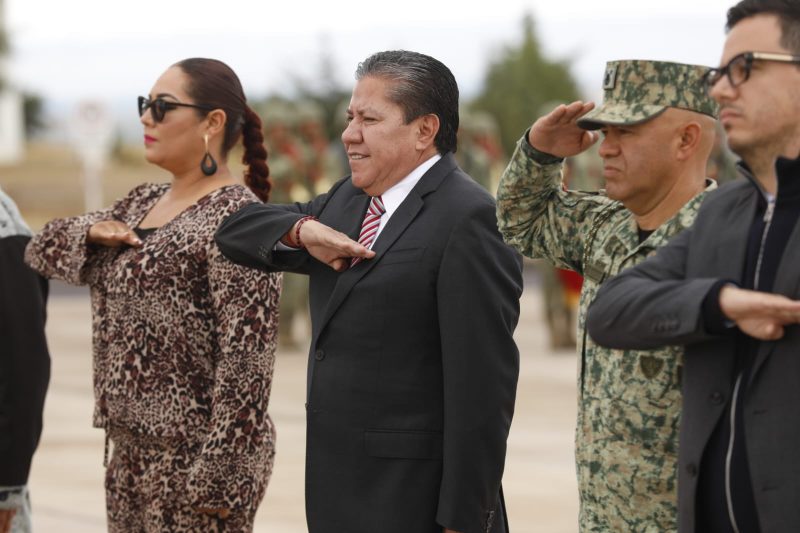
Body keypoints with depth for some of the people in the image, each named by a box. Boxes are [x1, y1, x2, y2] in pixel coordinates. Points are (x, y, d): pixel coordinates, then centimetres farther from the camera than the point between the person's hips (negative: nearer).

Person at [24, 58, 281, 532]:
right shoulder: (143, 204, 13)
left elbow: (247, 363, -19)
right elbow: (45, 248, 19)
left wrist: (218, 481, -22)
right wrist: (93, 232, -3)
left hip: (196, 461, -8)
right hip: (130, 455, 9)